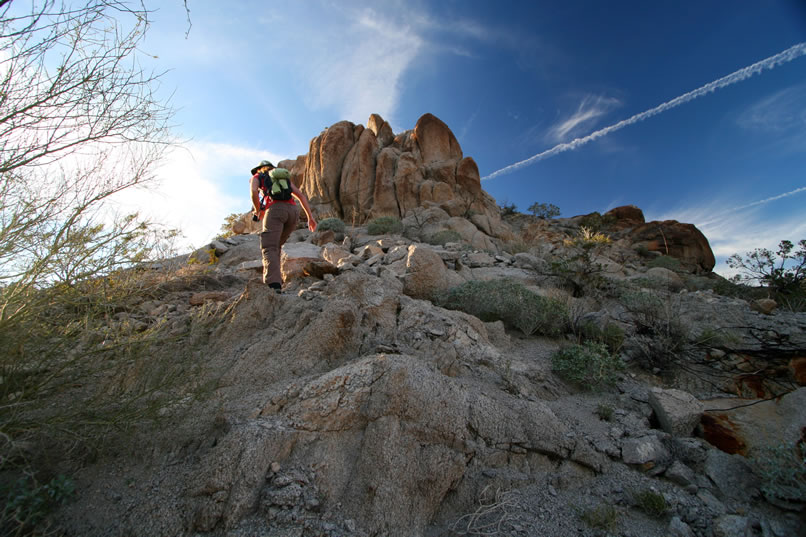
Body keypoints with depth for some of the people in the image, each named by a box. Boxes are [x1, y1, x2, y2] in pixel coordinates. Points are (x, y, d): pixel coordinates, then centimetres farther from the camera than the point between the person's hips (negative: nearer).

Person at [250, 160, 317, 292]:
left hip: (275, 209, -5)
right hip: (293, 211, 5)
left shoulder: (256, 177, 25)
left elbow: (253, 191, 0)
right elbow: (301, 195, 23)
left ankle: (274, 285, -30)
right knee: (276, 245, 20)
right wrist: (310, 217, 16)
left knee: (269, 248, -10)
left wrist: (257, 211, 18)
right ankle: (275, 278, 8)